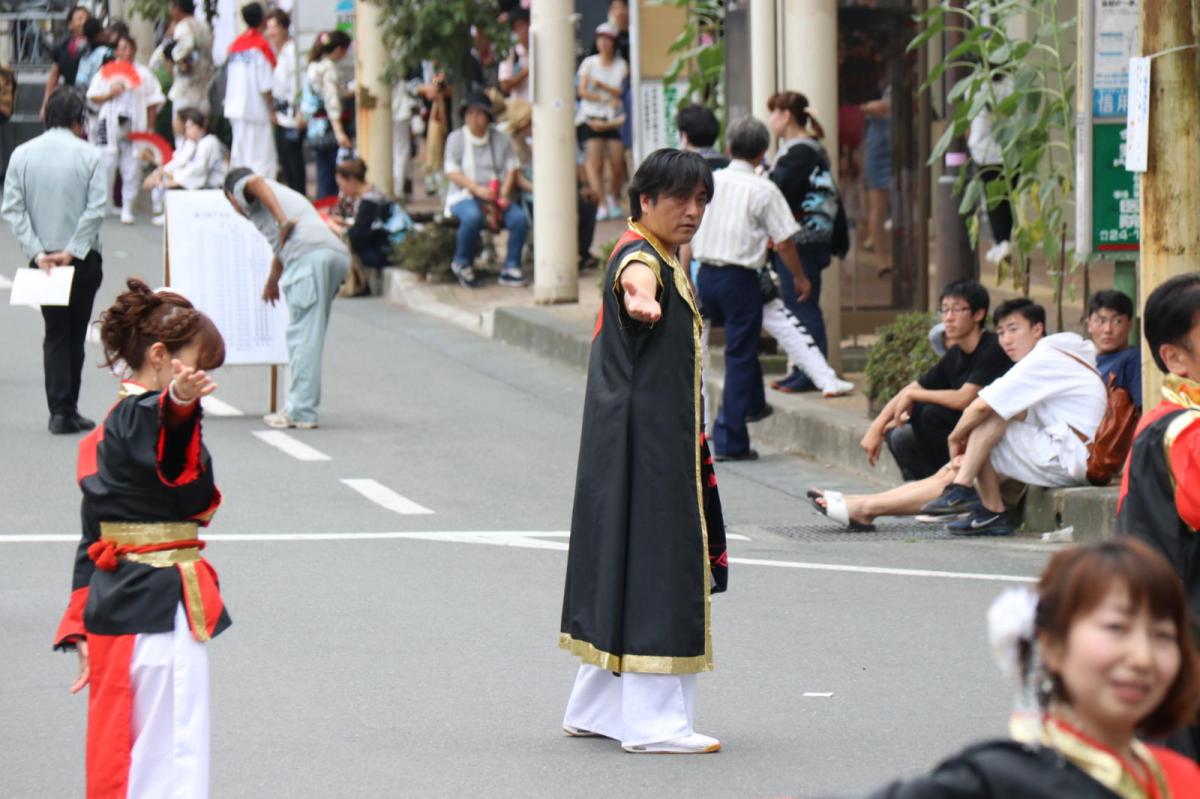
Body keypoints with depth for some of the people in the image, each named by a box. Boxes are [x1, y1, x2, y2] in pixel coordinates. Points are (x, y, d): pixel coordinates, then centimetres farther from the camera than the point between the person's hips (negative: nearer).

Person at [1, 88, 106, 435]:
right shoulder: (90, 156, -7)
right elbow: (95, 209, -15)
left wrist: (37, 252, -8)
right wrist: (72, 251, -12)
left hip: (43, 259, 2)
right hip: (83, 260, -2)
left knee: (55, 332, 8)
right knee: (75, 333, 9)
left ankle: (60, 409, -3)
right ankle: (68, 409, 11)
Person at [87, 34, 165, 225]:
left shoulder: (144, 74, 6)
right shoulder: (106, 72, 6)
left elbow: (152, 103, 7)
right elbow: (93, 97, 4)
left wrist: (150, 128, 2)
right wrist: (110, 94, -13)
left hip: (135, 127, 0)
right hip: (110, 126, 0)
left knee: (132, 169, -1)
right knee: (107, 166, 1)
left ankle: (127, 209, 6)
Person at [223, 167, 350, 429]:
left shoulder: (242, 188, 18)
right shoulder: (287, 194, 40)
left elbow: (256, 182, -8)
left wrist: (283, 222, -9)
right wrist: (273, 280, 63)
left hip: (308, 255, -8)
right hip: (339, 253, 8)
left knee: (302, 335, -8)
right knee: (311, 335, 13)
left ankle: (301, 412, -11)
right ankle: (299, 406, 12)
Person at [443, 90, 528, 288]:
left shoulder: (501, 139, 11)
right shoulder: (456, 138, 4)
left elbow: (511, 168, 7)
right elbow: (452, 172, -5)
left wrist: (503, 195, -11)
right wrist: (478, 190, -19)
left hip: (496, 198, 3)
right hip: (463, 196, -3)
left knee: (519, 218, -26)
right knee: (473, 217, -37)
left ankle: (511, 267, -13)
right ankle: (462, 263, -13)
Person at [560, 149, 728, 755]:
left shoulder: (667, 258, 16)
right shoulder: (640, 257, -17)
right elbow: (636, 279, -44)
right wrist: (642, 297, -65)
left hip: (665, 440, 11)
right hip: (645, 442, -11)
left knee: (627, 566, 15)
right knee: (654, 565, -10)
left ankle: (597, 707, 23)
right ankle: (652, 720, -8)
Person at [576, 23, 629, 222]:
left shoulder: (621, 65, 6)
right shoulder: (589, 63, 5)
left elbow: (621, 91, -3)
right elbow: (582, 91, -2)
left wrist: (600, 85, -13)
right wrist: (606, 99, -9)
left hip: (613, 119, 1)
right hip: (590, 117, -1)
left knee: (618, 164, -5)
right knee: (595, 162, -13)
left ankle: (614, 201, 17)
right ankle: (601, 204, -14)